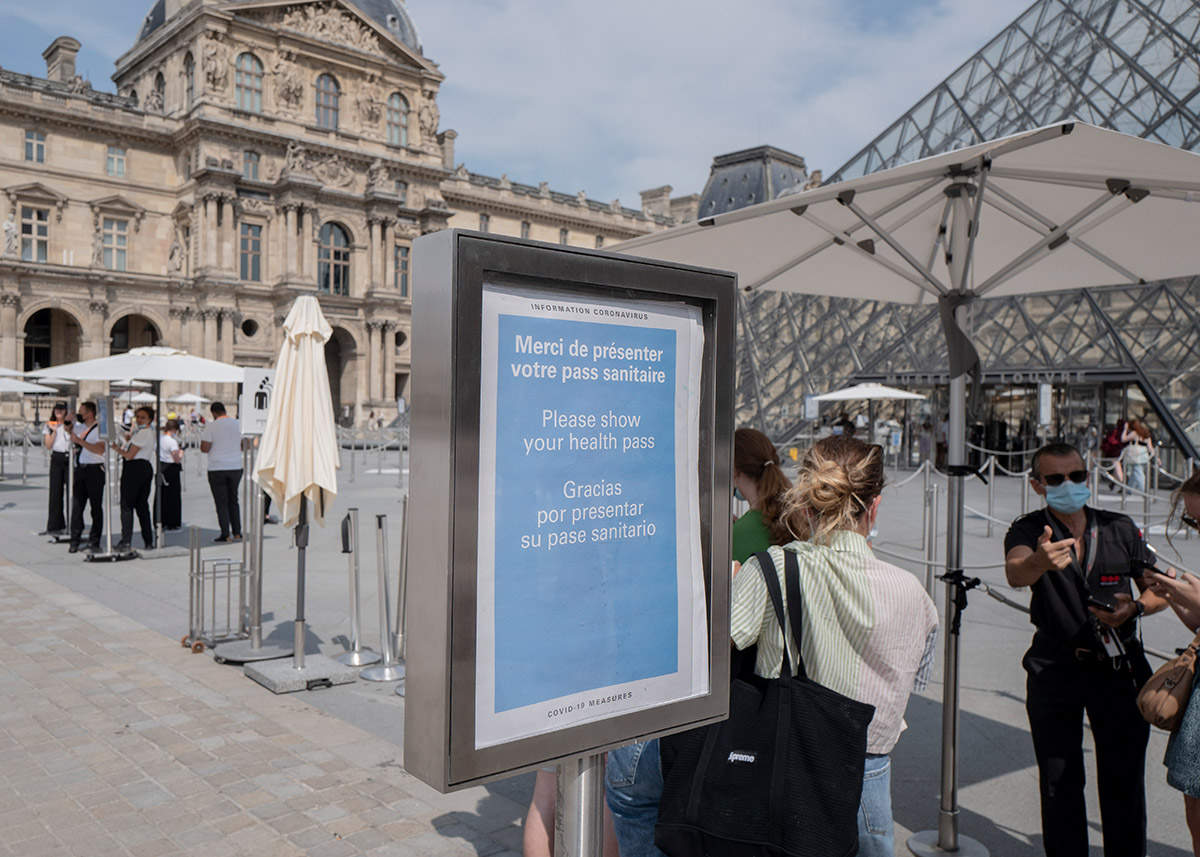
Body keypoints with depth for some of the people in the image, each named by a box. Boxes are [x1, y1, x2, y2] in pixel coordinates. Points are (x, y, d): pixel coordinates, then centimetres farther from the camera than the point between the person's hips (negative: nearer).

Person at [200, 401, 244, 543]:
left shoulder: (211, 426, -9)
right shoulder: (239, 425, 2)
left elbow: (204, 448, -11)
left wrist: (203, 437, 9)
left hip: (217, 468, -4)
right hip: (236, 467, 4)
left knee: (221, 502, 2)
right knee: (233, 500, 16)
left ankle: (226, 534, 0)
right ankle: (237, 532, 17)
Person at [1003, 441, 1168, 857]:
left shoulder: (1120, 528, 4)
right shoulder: (1027, 530, -5)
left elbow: (1160, 590, 11)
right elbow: (1015, 573, -27)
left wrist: (1135, 608, -11)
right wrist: (1037, 562, -50)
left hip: (1118, 668, 1)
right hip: (1054, 670, -1)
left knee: (1124, 781, 6)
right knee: (1059, 782, 7)